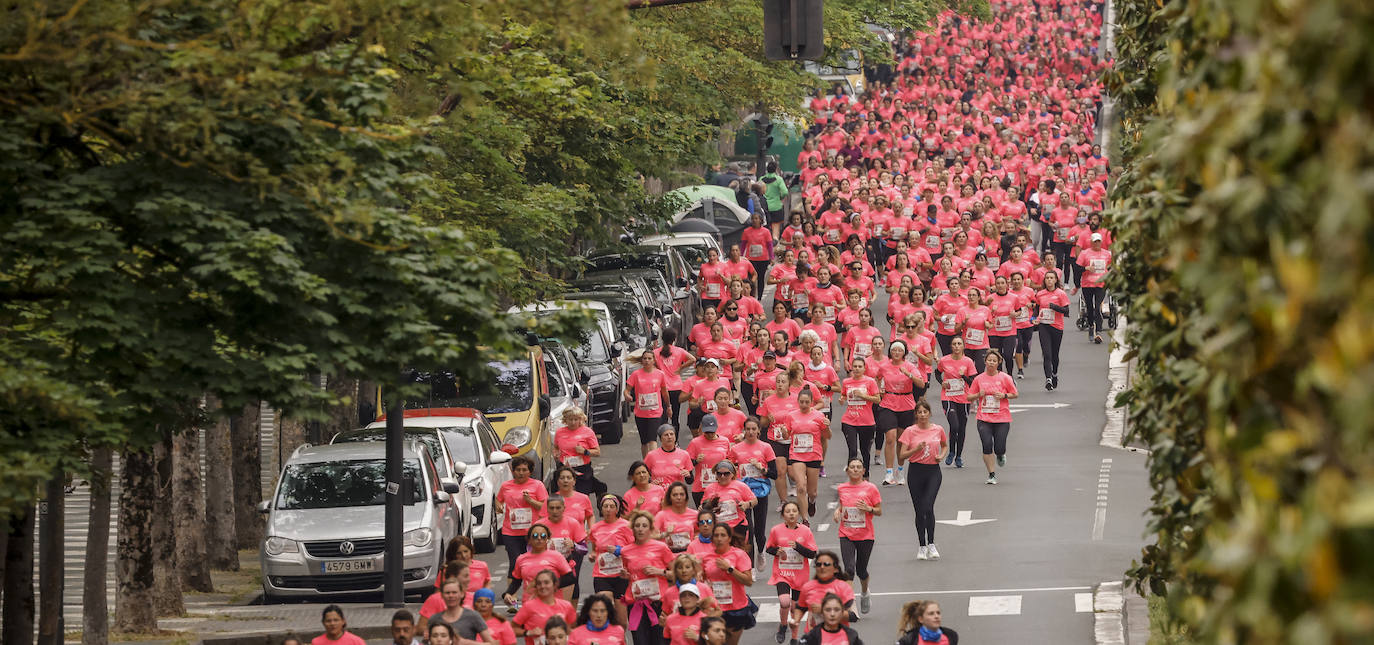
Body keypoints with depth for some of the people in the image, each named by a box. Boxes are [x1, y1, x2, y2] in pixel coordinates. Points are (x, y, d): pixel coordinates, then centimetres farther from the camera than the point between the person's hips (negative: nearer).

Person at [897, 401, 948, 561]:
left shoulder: (938, 430, 4)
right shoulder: (910, 431, -1)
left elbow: (945, 445, 24)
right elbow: (902, 455, -3)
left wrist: (941, 456, 3)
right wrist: (917, 449, -19)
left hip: (933, 471, 0)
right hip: (916, 471, 0)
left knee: (928, 507, -16)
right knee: (919, 510, 3)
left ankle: (931, 544, -7)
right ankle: (922, 546, 13)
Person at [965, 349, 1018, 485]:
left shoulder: (1005, 378, -1)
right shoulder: (979, 379, 4)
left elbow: (1015, 394, 6)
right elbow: (969, 397, 11)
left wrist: (1004, 395, -12)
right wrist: (979, 395, -10)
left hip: (1002, 418, -1)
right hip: (984, 418, 1)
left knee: (999, 449, -7)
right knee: (987, 446, -10)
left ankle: (1001, 454, 31)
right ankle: (992, 474, 4)